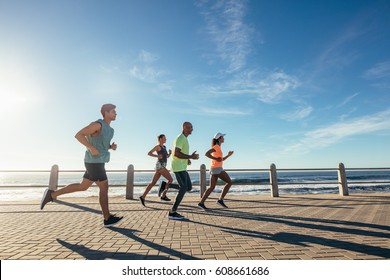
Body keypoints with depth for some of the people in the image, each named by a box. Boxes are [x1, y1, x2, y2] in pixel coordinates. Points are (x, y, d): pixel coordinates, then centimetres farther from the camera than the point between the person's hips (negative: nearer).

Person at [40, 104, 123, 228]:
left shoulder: (107, 128, 16)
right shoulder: (98, 124, -14)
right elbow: (78, 135, -16)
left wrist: (112, 146, 5)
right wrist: (92, 148, -23)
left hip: (96, 162, 10)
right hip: (95, 162, -10)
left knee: (83, 187, 17)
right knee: (104, 188, -4)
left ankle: (52, 194, 22)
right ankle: (108, 219, 6)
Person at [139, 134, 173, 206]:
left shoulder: (164, 147, 23)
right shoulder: (157, 146, -3)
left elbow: (167, 156, 26)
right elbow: (149, 153, -6)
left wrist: (170, 152, 5)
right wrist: (157, 156, -17)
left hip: (162, 166, 9)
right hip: (160, 166, -9)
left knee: (153, 183, 6)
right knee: (171, 180, -5)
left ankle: (143, 197, 7)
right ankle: (163, 195, 1)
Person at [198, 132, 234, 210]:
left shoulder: (217, 148, 22)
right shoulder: (216, 146, -8)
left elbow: (221, 160, 26)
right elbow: (207, 153, -20)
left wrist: (228, 155, 16)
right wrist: (216, 159, -19)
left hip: (214, 169, 9)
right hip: (217, 168, -9)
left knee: (212, 187, 7)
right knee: (229, 182, 0)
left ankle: (201, 203, 3)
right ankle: (221, 200, -2)